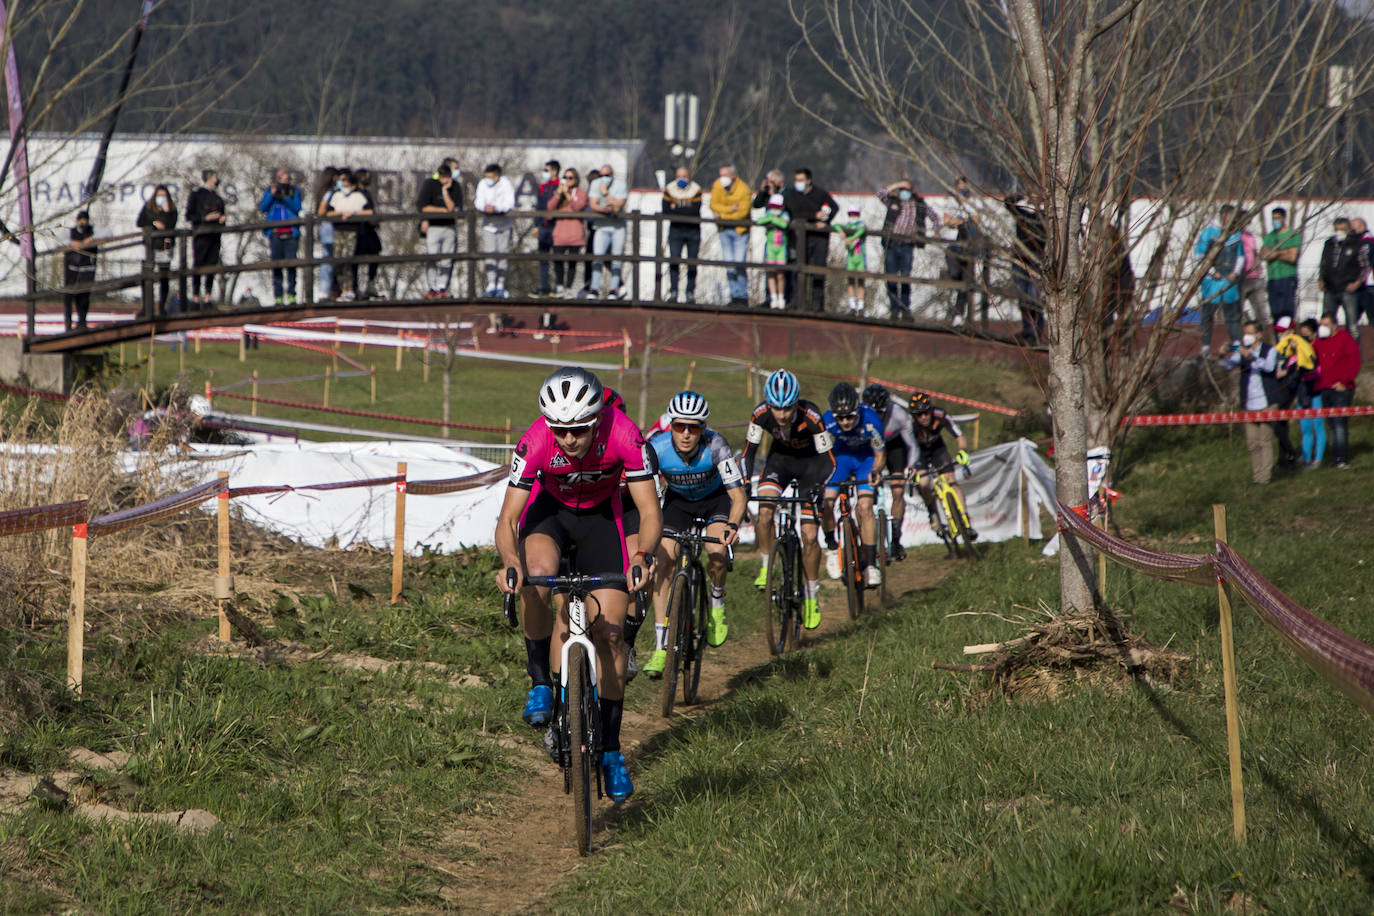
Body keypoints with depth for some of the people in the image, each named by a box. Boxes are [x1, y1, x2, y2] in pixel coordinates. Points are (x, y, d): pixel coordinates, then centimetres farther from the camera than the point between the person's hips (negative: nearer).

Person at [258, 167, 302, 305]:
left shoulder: (294, 191, 12)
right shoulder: (269, 191, 13)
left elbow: (297, 207, -2)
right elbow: (262, 208, 3)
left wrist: (285, 198, -14)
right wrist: (272, 194, -7)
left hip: (291, 233, -1)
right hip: (275, 234, 1)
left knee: (291, 263, -10)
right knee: (276, 265, -2)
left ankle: (291, 295, -8)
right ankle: (278, 297, 0)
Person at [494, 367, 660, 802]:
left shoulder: (623, 435, -33)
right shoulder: (535, 441, -33)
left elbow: (650, 511, -30)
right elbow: (507, 520, -30)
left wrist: (643, 557, -50)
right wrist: (510, 563, -51)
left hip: (600, 514, 1)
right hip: (549, 508, -1)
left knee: (611, 631, -7)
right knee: (537, 571, -35)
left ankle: (610, 750, 6)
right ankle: (540, 683, -15)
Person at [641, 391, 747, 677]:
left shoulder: (715, 446, -34)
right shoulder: (657, 448, -31)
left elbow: (738, 494, -33)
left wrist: (732, 526, -51)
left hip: (716, 497, -1)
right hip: (678, 500, 1)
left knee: (717, 552, -27)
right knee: (663, 561, -16)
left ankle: (717, 605, 6)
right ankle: (660, 648, -12)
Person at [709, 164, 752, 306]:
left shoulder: (743, 189, -14)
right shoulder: (718, 185, 1)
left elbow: (743, 212, -17)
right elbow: (714, 205, -4)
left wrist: (722, 215, -13)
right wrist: (730, 209, -19)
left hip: (740, 229, -4)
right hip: (725, 230, 4)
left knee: (739, 263, -11)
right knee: (729, 264, 2)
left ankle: (743, 296, -5)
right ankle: (734, 295, 7)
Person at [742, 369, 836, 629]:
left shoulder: (811, 417, -33)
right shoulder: (761, 415, -26)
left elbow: (829, 461, -25)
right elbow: (749, 452, -13)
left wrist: (817, 486, -41)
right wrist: (745, 483, -28)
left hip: (810, 462, -2)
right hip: (780, 459, 2)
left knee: (809, 535, -8)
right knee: (765, 511, -26)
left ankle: (812, 595, 9)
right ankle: (766, 566, -5)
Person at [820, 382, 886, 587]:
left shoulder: (871, 420, -33)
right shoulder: (827, 421, -30)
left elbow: (880, 455, -19)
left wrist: (876, 470, -40)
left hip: (866, 458, -2)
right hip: (842, 456, 2)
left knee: (865, 507, -19)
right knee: (825, 503, -18)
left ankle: (871, 564, -12)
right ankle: (831, 547, 8)